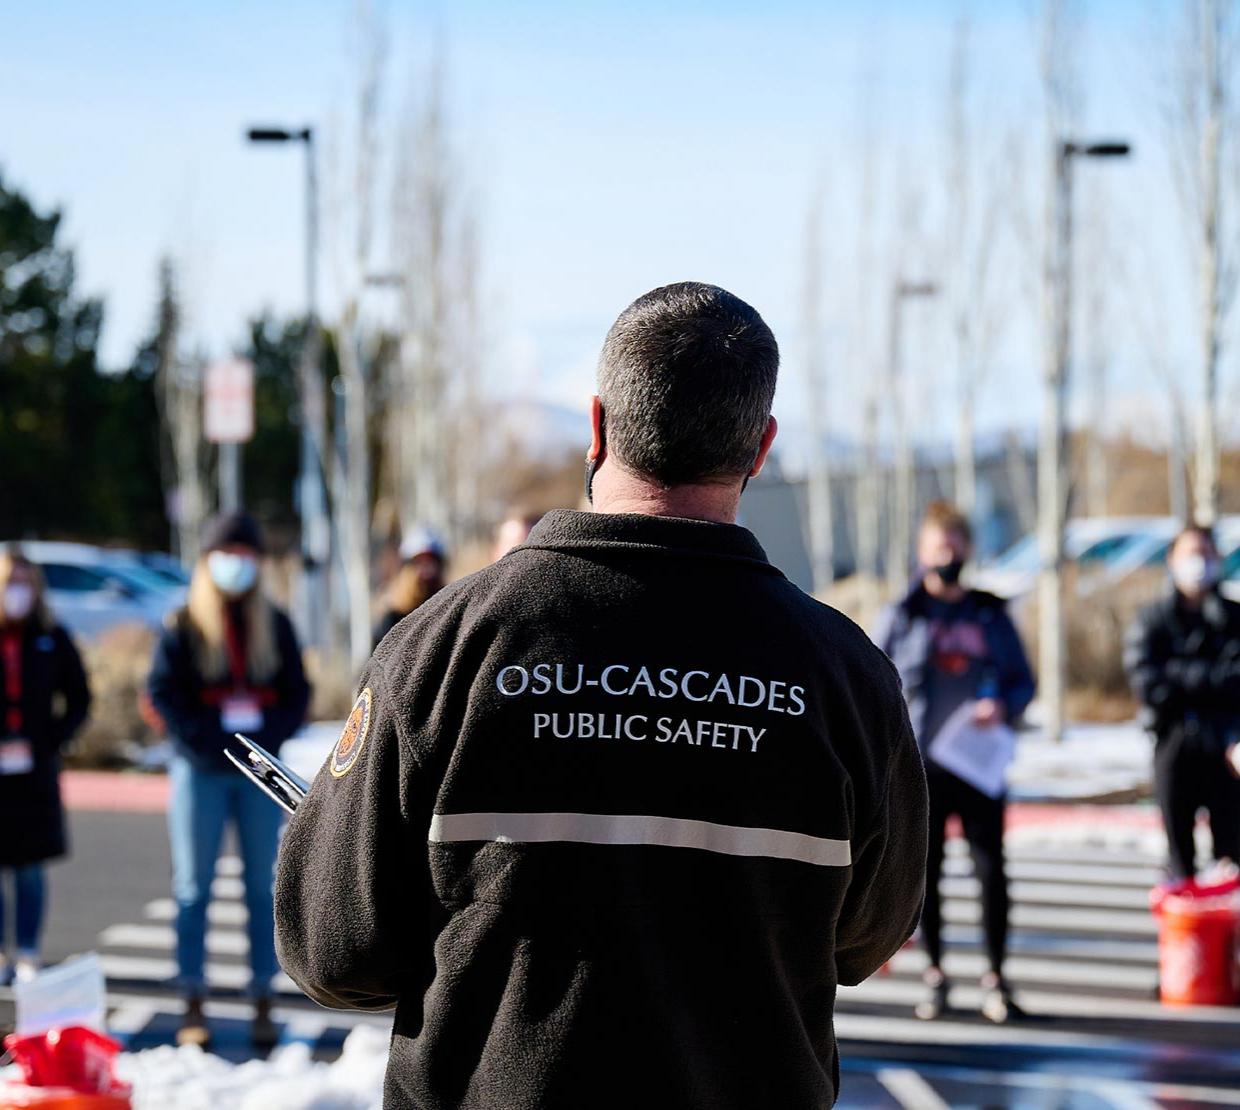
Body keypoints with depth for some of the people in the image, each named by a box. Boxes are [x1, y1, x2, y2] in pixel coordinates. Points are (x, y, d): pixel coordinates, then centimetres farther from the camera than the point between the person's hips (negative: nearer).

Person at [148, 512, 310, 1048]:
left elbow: (297, 693, 8)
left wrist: (267, 735, -10)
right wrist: (213, 736, -15)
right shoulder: (183, 627, 2)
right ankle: (193, 1007, 4)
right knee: (193, 888, 0)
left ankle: (262, 1004, 7)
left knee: (263, 888, 3)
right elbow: (163, 693, -4)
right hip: (200, 770, -2)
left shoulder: (275, 626, 10)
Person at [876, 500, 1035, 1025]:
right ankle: (935, 975, 14)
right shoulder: (900, 617, 4)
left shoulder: (991, 616, 9)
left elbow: (1023, 680, 11)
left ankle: (996, 978, 3)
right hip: (920, 766, -1)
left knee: (992, 870, -3)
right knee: (926, 872, 4)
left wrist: (1004, 707, -10)